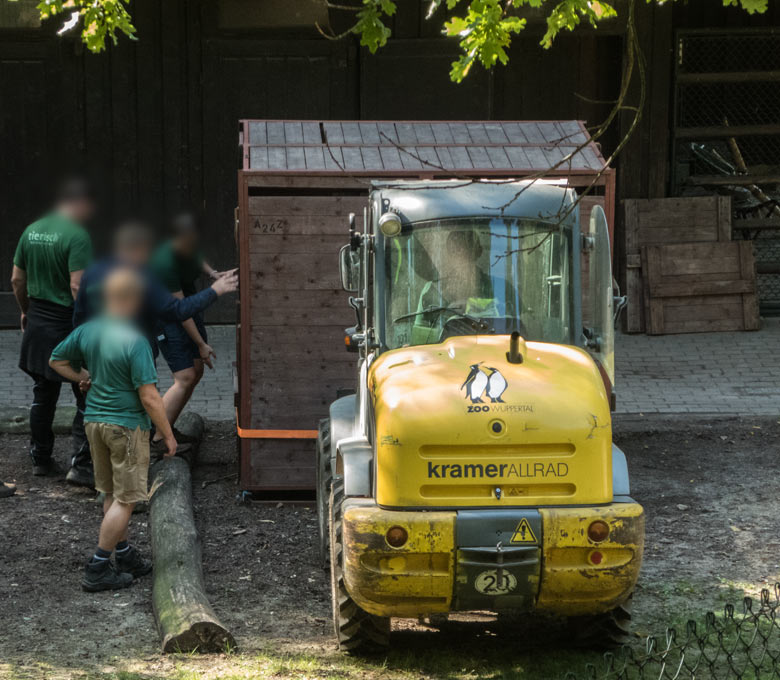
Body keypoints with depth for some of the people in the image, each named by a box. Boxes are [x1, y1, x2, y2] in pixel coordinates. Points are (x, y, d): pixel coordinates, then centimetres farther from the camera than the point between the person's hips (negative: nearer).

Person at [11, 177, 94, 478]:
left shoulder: (31, 230, 6)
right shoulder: (77, 235, -17)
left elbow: (17, 279, 11)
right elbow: (77, 286, -23)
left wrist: (26, 312, 23)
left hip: (37, 323, 7)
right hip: (68, 325, -7)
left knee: (43, 395, 16)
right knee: (87, 395, 5)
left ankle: (40, 459, 21)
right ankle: (82, 455, -1)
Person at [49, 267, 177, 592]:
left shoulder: (87, 330, -2)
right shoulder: (135, 341, -22)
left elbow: (56, 360, 12)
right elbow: (149, 398, -21)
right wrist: (168, 435, -11)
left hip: (94, 419, 7)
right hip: (127, 425, -7)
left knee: (112, 494, 19)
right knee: (126, 498, 2)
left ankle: (124, 555, 31)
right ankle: (98, 568, 2)